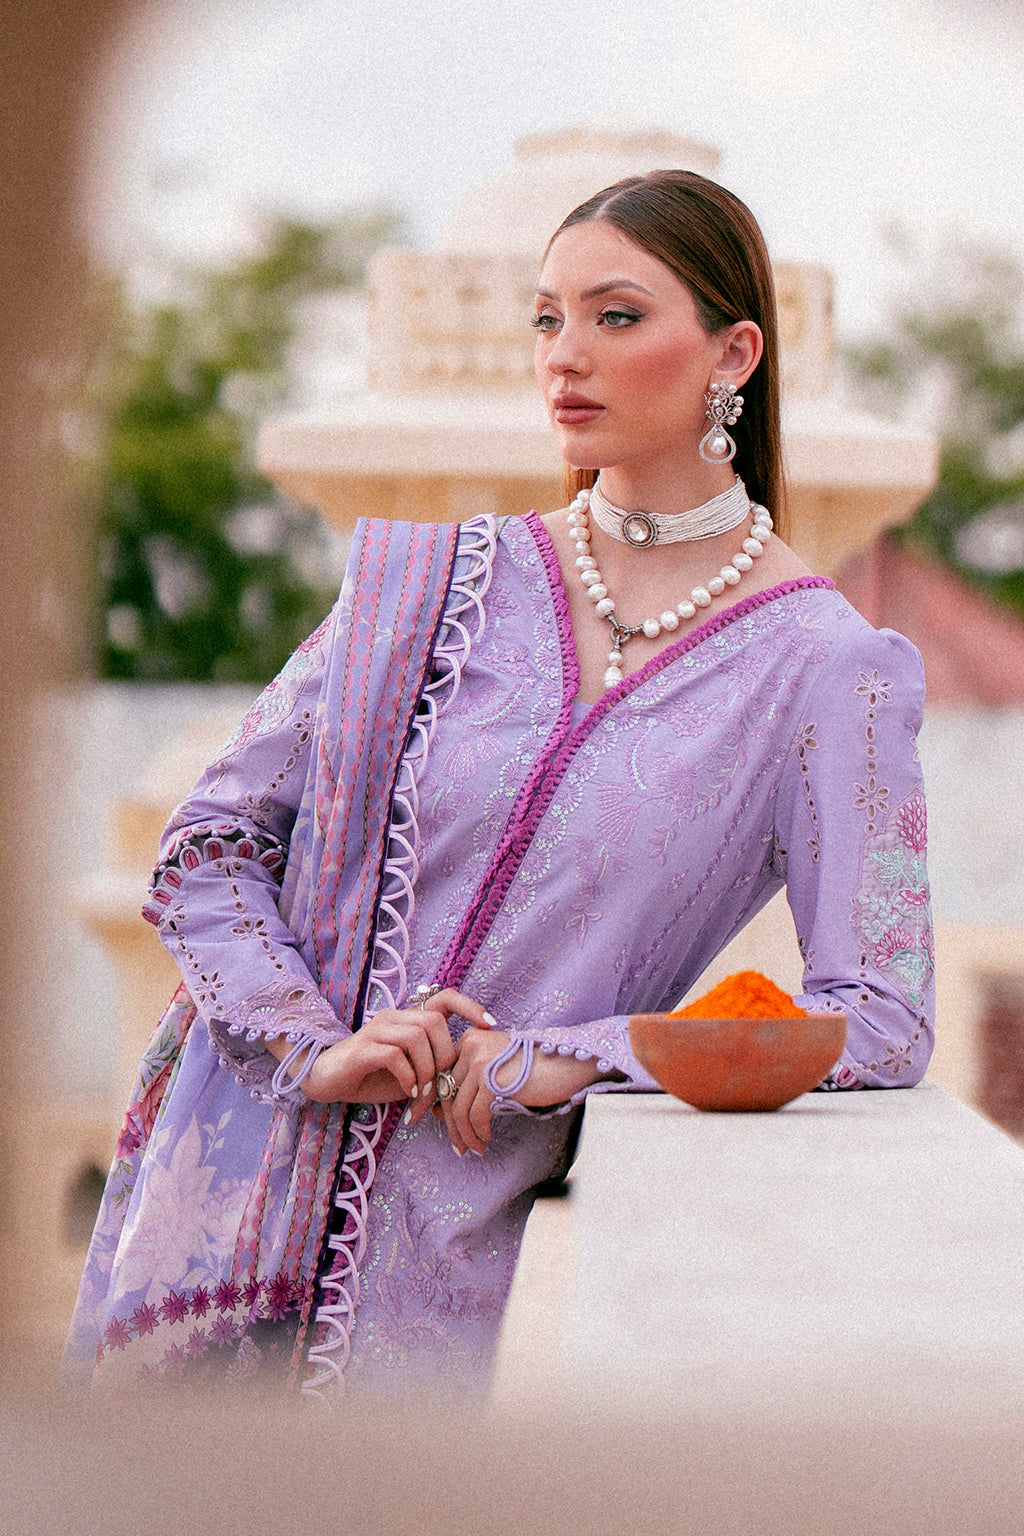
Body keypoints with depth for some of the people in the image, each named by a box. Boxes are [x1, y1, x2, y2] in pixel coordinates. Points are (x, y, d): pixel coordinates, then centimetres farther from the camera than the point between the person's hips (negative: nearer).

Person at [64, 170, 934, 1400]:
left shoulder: (823, 669, -3)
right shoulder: (437, 578, 5)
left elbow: (884, 1023, -10)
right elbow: (206, 848, 6)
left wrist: (568, 1057, -16)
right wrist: (318, 1046, -11)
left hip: (468, 1245, -2)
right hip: (248, 1192, 2)